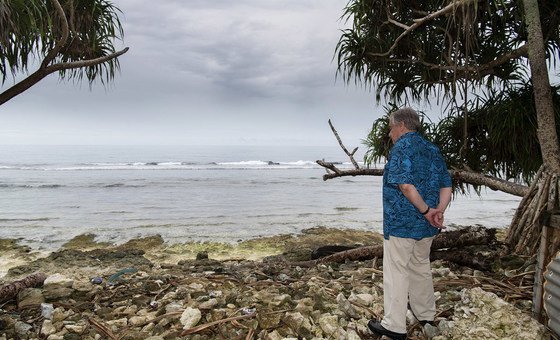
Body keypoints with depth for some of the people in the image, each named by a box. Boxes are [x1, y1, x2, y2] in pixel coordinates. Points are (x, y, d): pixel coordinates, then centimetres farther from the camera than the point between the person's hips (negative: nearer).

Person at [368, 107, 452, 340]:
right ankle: (426, 315, 36)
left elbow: (406, 184, -27)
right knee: (420, 268, 22)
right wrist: (439, 210, -8)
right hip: (426, 226, 8)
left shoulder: (402, 146, -13)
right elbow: (446, 185, 6)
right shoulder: (432, 149, 12)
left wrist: (425, 211, -19)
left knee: (396, 273, 1)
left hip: (401, 223, -8)